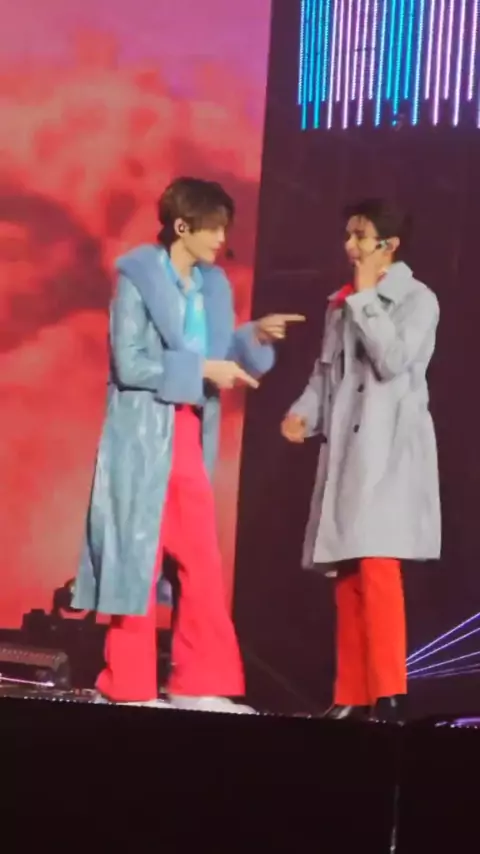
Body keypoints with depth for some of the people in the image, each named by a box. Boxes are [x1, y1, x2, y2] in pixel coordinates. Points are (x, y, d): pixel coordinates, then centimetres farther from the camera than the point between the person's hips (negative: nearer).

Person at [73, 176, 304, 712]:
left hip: (189, 439, 7)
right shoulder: (137, 279, -8)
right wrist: (201, 369, -17)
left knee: (203, 563, 5)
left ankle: (199, 684, 10)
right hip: (143, 437, -7)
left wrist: (254, 337, -4)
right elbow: (128, 364, -16)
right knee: (139, 556, -2)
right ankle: (128, 687, 4)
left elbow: (222, 361, 13)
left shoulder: (212, 286, 11)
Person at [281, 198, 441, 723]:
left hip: (389, 449, -7)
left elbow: (393, 361, -16)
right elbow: (326, 370, 17)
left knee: (377, 566, -17)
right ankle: (352, 695, 9)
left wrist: (366, 296, -10)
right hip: (344, 449, 7)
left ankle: (388, 694, -16)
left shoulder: (417, 300, -3)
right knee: (346, 572, 5)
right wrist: (303, 413, -1)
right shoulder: (341, 303, 17)